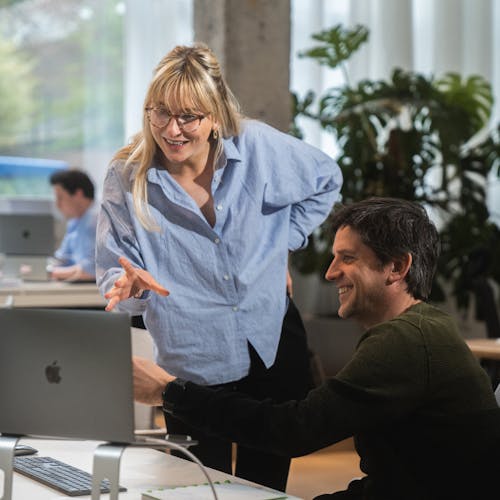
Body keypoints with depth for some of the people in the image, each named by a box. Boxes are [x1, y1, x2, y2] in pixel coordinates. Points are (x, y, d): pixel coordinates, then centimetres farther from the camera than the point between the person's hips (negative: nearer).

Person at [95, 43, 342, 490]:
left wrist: (284, 241, 3)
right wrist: (130, 285, -31)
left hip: (272, 349, 1)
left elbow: (326, 180, 9)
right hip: (191, 366, -1)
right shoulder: (126, 179, -13)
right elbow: (114, 274, -9)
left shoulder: (259, 147, -10)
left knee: (266, 486, 13)